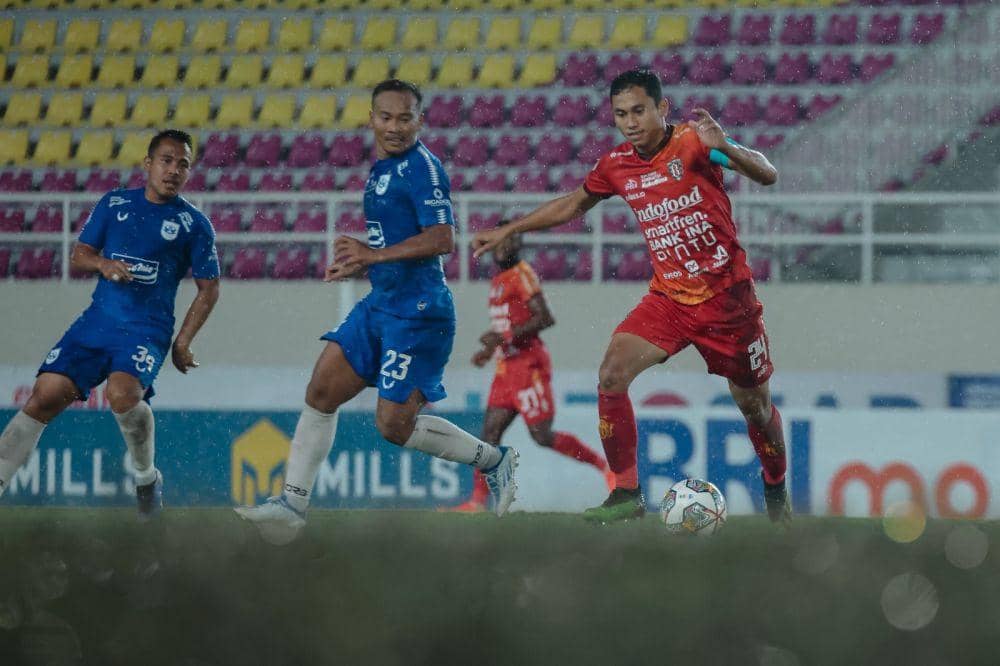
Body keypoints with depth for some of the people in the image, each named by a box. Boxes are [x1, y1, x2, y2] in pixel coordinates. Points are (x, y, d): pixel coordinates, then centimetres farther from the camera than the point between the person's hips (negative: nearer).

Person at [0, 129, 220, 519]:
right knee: (45, 396, -12)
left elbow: (209, 289, 7)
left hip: (147, 331, -3)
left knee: (122, 393, -31)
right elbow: (78, 256, 14)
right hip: (97, 321, 3)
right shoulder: (114, 204, 10)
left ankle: (147, 477, -5)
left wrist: (183, 343, 0)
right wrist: (102, 263, -9)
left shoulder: (193, 224, 2)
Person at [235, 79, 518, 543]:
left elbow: (441, 240, -22)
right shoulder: (380, 170, 15)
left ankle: (493, 460, 12)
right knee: (321, 392, 2)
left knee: (395, 425, -7)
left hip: (417, 310, -9)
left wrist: (374, 255, -23)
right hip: (379, 304, 9)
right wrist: (356, 264, 13)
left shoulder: (422, 166, -13)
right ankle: (293, 502, 6)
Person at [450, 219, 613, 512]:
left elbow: (545, 318, -18)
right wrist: (490, 349, 20)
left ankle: (604, 465, 3)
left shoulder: (522, 274, -9)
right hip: (507, 367, 9)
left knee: (542, 436, -9)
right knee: (490, 432, 1)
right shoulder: (499, 280, 18)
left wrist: (505, 336, -22)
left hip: (528, 364, -9)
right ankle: (478, 500, -2)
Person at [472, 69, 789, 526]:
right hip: (668, 296, 4)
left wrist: (726, 149, -44)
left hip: (727, 296, -4)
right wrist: (508, 231, 22)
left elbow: (767, 175, -24)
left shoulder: (692, 144, -14)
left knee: (754, 404, 9)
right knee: (612, 375, -17)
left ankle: (776, 491, 36)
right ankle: (626, 495, -11)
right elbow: (574, 204, 21)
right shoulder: (618, 165, 1)